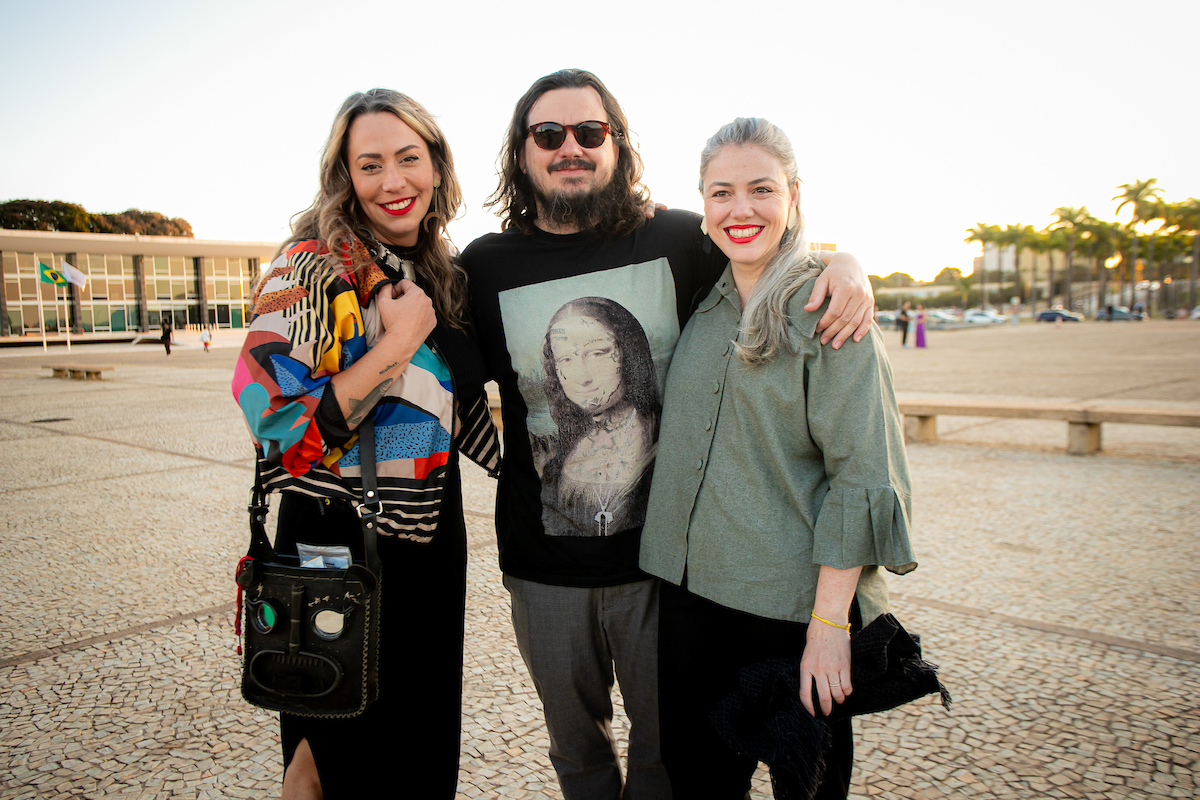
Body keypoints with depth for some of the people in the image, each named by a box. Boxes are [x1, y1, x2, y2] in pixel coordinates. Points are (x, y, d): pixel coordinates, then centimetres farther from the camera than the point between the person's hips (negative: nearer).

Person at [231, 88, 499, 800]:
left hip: (433, 539, 7)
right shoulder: (320, 265, -14)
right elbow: (274, 422, -24)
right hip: (341, 543, -7)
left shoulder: (440, 270, 7)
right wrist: (397, 345, -24)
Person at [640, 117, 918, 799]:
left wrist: (830, 623, -17)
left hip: (797, 601, -4)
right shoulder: (703, 306, 7)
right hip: (692, 590, 5)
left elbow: (862, 473, -14)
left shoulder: (827, 307, -9)